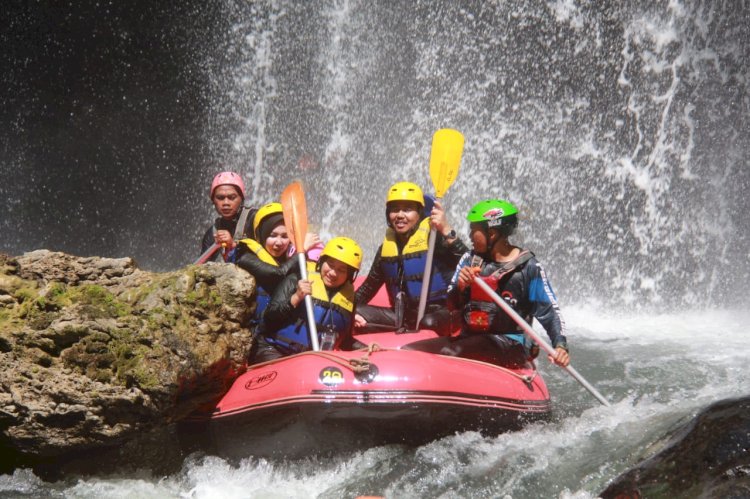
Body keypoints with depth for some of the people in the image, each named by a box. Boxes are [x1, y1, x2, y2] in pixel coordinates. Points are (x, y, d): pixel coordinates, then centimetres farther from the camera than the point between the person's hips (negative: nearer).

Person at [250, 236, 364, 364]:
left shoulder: (349, 299, 9)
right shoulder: (296, 282, -5)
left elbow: (345, 340, 20)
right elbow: (269, 318, -12)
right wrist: (296, 297, -21)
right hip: (274, 352, -4)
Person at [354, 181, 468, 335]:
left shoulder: (434, 237, -9)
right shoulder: (386, 247, 10)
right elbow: (370, 285, 21)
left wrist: (447, 232, -34)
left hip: (438, 314, -7)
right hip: (402, 317, 7)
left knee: (429, 323, -39)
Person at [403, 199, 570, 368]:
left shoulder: (528, 266, -3)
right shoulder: (469, 260, 10)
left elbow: (549, 312, -3)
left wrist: (560, 345, -18)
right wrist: (459, 288, -13)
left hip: (510, 344, -5)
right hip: (469, 339, 6)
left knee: (448, 353, -33)